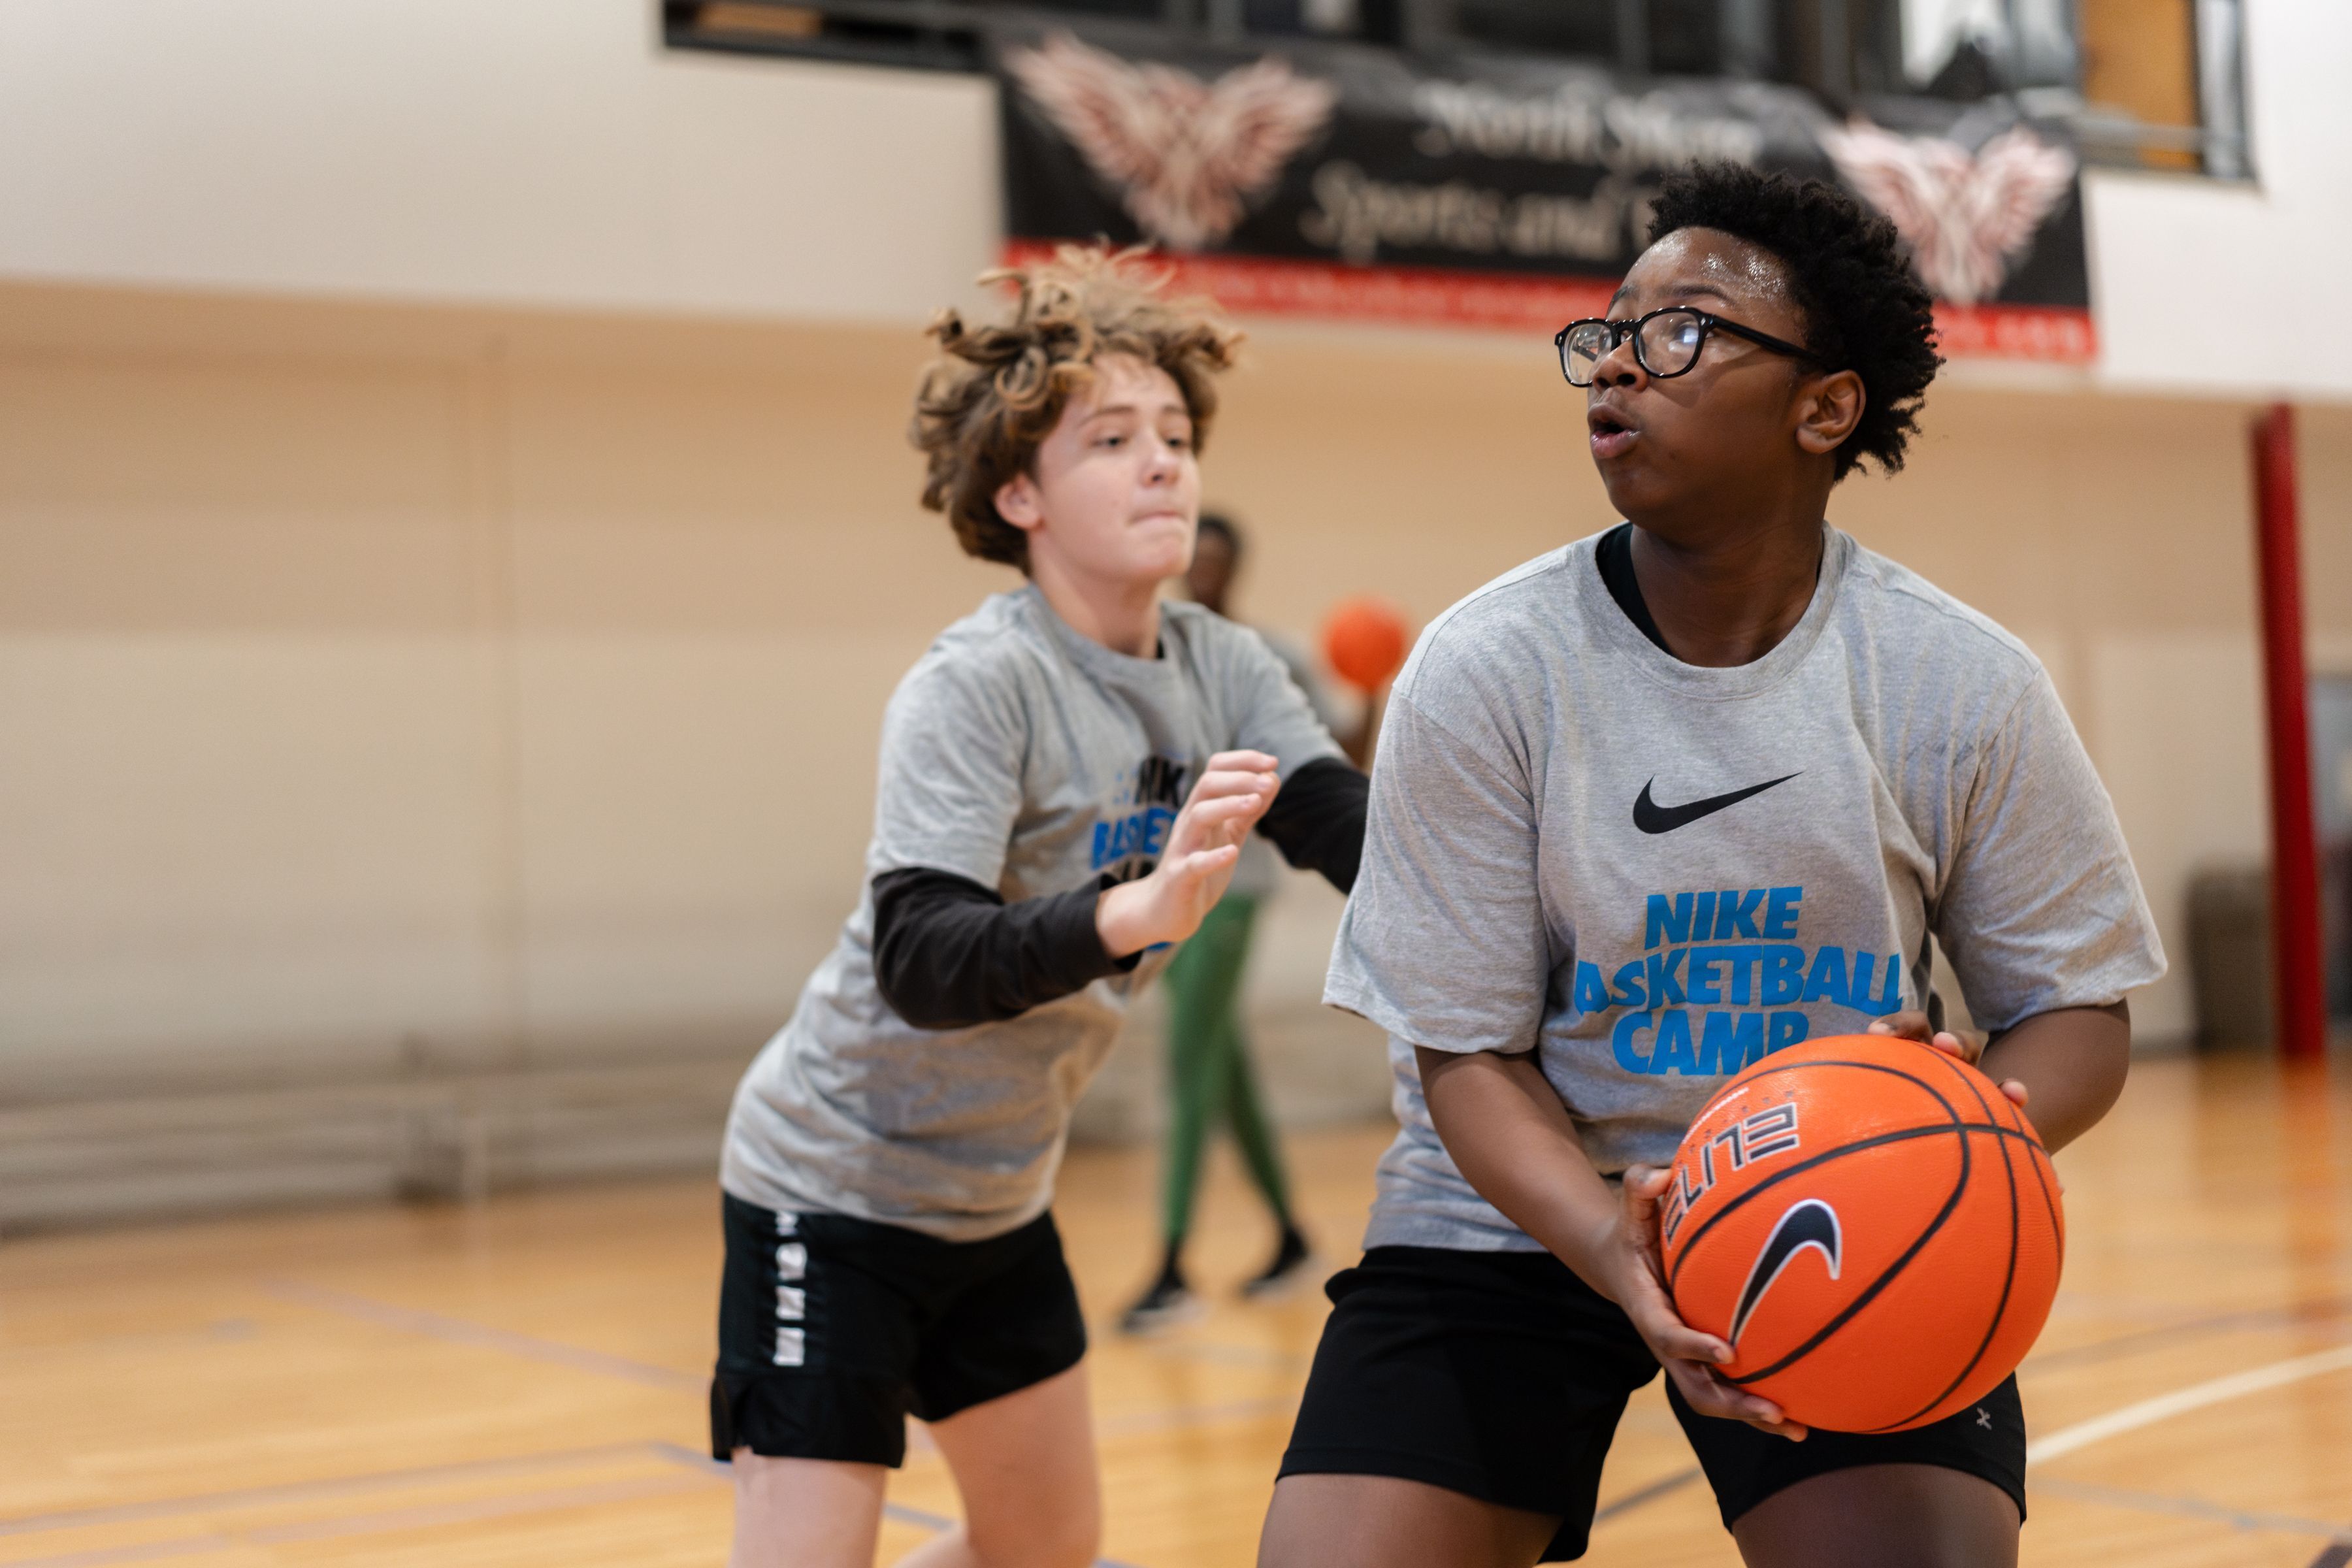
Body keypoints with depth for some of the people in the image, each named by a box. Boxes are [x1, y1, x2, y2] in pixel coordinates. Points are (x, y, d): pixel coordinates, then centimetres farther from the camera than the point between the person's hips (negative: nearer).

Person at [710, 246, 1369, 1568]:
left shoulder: (1223, 670, -4)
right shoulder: (979, 683, -23)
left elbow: (1364, 835, -18)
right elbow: (921, 965, -34)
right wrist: (1135, 913, -50)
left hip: (999, 1197, 8)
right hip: (840, 1188, -7)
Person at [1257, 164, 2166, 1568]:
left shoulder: (1964, 687, -10)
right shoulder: (1484, 673, -13)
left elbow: (2077, 1009, -2)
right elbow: (1469, 1051, -10)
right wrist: (1620, 1260, -28)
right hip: (1518, 1223, 0)